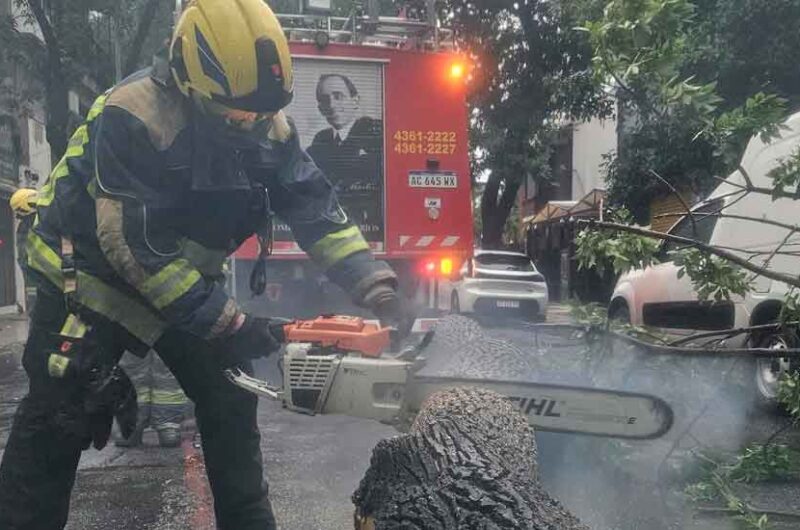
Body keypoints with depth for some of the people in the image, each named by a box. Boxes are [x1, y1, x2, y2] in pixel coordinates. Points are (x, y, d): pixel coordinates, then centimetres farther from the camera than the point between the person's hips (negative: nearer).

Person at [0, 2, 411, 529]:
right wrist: (227, 324, -28)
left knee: (231, 401, 6)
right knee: (57, 423, -4)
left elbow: (317, 209, -11)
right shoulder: (133, 116, -28)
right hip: (91, 276, -5)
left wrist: (379, 292, -22)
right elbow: (134, 246, -29)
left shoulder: (268, 126, -10)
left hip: (187, 280, 6)